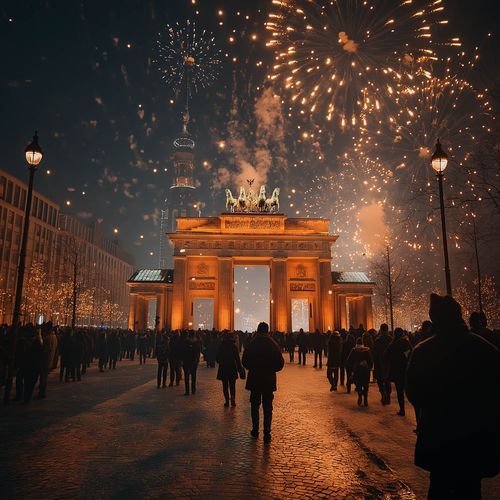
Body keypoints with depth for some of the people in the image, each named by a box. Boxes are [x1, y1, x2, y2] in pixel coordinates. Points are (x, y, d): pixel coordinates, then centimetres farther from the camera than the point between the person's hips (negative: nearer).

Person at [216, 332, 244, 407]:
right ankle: (233, 399, -5)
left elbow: (217, 358, 1)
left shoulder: (221, 346, -4)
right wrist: (240, 368, -1)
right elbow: (237, 358, -8)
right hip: (232, 368, 0)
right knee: (232, 386, 10)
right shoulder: (234, 346, -7)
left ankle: (227, 401, 7)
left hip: (223, 368, 0)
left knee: (225, 386, 9)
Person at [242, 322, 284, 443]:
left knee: (255, 406, 14)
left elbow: (244, 361, -3)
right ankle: (267, 433, 4)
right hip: (269, 380, 0)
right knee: (268, 407, 7)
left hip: (254, 379, 0)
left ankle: (255, 431, 20)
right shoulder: (273, 345, -7)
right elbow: (280, 363, -6)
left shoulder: (251, 344, -8)